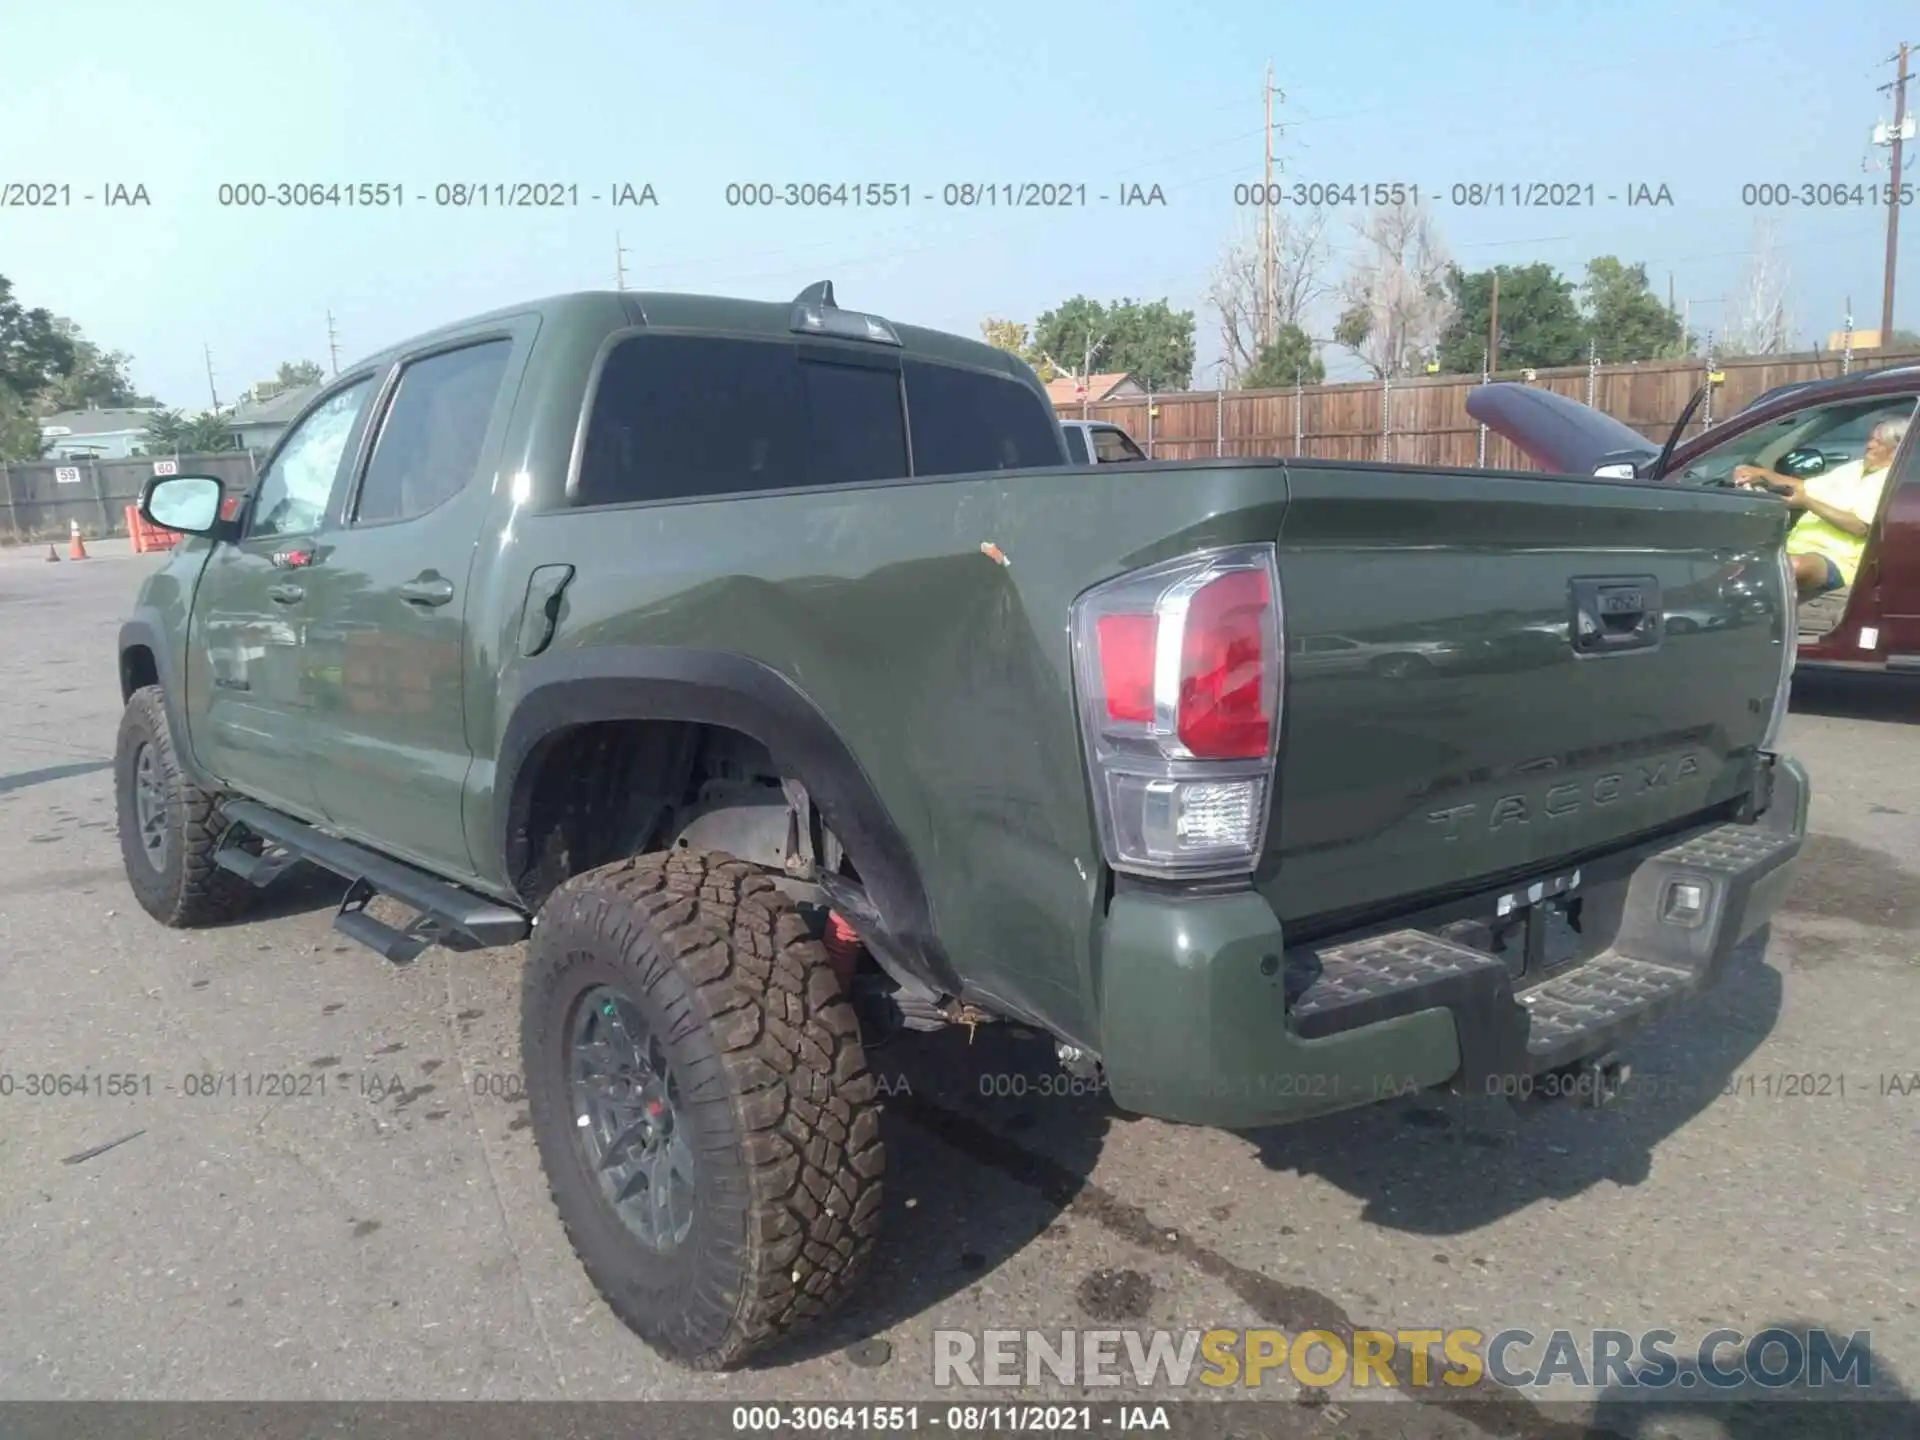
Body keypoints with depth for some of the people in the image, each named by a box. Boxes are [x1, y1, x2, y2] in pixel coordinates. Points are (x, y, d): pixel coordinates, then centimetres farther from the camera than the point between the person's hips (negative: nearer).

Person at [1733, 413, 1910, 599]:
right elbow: (1804, 487, 23)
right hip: (1799, 545, 8)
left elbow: (1860, 527, -15)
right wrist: (1762, 474, 6)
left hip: (1837, 561, -8)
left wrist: (1807, 503, -18)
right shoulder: (1854, 468, 22)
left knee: (1796, 567, -41)